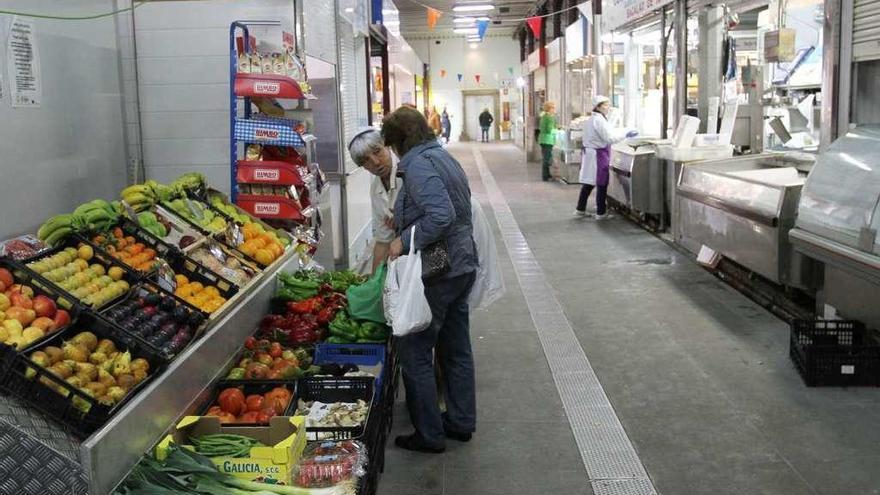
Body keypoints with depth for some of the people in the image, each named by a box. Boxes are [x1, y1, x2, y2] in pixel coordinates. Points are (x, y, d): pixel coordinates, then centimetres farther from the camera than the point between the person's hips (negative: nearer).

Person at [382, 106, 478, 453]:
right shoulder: (444, 157, 13)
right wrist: (405, 222, 15)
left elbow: (441, 215, -30)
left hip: (435, 273, -10)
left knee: (415, 354, 3)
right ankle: (461, 423, 30)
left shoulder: (418, 165, -16)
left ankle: (429, 435, 11)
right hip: (463, 265, 10)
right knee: (456, 349, 18)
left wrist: (404, 240, -20)